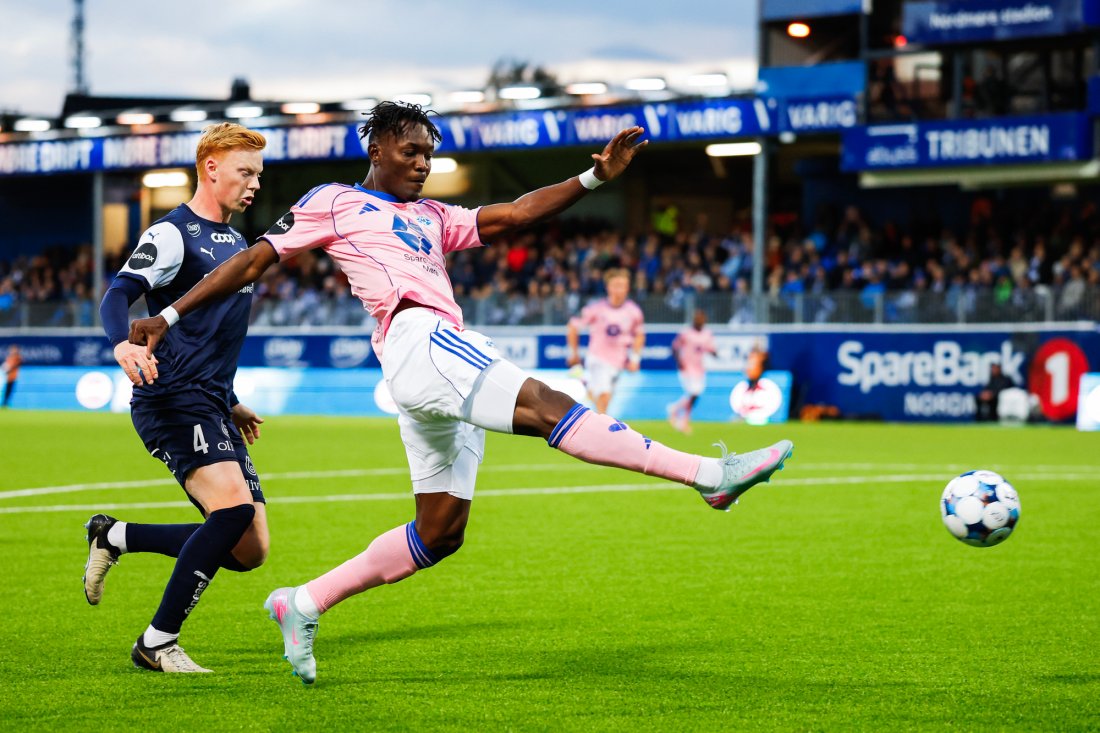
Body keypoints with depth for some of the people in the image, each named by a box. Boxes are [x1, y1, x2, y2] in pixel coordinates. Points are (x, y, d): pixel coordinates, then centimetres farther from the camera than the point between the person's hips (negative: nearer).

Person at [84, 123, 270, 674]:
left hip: (212, 406, 9)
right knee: (233, 507, -28)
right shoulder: (173, 235, -6)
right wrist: (122, 344, -42)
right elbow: (118, 295, -21)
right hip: (173, 398, -9)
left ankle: (116, 537, 19)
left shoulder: (236, 242, 20)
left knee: (249, 551, 1)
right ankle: (158, 643, -18)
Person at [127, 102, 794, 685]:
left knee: (439, 532, 5)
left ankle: (304, 604, 13)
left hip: (446, 361, 9)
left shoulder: (433, 219, 31)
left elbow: (514, 215, 21)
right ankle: (707, 474, -34)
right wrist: (169, 316, 11)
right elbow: (255, 262, 14)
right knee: (544, 404, -22)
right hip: (418, 341, -9)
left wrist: (595, 178, 10)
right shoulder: (334, 203, 13)